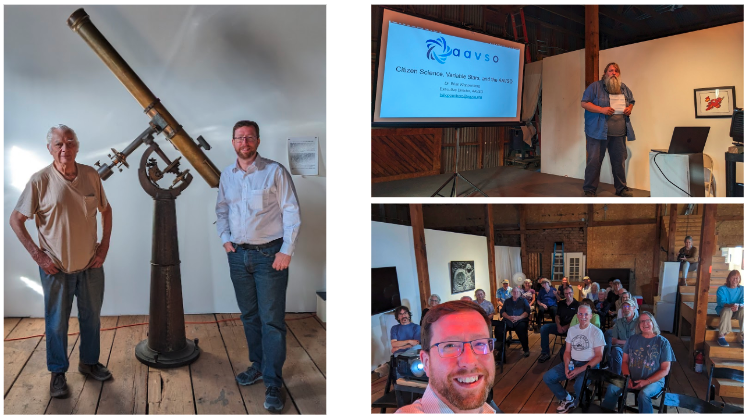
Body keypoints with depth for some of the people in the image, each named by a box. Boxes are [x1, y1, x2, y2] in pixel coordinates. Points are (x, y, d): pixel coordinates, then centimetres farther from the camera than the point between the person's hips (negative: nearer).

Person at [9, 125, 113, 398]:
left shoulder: (91, 176, -3)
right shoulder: (40, 180, -13)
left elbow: (106, 210, 10)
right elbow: (16, 220, -7)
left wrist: (105, 245, 3)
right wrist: (37, 255, -12)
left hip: (91, 264, 3)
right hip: (56, 268, -3)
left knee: (91, 317, 17)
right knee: (57, 323, 10)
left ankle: (89, 362, 38)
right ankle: (58, 373, 29)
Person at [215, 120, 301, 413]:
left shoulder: (275, 171, -7)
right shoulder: (226, 175, 8)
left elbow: (292, 212, -9)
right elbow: (221, 209, 20)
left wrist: (287, 251, -14)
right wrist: (225, 239, 6)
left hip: (269, 254, -5)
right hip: (238, 255, 5)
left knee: (272, 320, -4)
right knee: (249, 315, 16)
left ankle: (273, 383, 2)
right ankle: (258, 365, 32)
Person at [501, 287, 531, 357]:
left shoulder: (524, 301, 20)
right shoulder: (507, 301, 24)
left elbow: (527, 311, 5)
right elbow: (503, 311, 12)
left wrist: (519, 317, -13)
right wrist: (508, 317, -10)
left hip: (520, 321, -2)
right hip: (507, 321, 2)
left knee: (522, 327, -37)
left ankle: (526, 350, -21)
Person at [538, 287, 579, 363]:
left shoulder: (577, 304, 0)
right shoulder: (561, 303, 14)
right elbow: (557, 316, 13)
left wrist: (567, 327, -17)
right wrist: (558, 326, -7)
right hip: (560, 326, 5)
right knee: (544, 328, -17)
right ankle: (545, 353, -15)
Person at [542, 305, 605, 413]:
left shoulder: (596, 332, -6)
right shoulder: (572, 330, 11)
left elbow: (598, 356, -10)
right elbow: (567, 351, 12)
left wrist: (580, 370, -18)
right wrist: (566, 367, -7)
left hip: (589, 365, -6)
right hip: (572, 362, 6)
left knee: (579, 385, -35)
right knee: (547, 377, -9)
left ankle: (575, 405, -2)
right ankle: (567, 398, 12)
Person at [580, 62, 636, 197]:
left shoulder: (624, 88, 16)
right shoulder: (595, 87, -1)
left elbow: (631, 101, 28)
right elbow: (584, 103, -7)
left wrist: (629, 109, 4)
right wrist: (602, 109, -17)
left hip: (619, 133, 5)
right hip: (598, 132, -5)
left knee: (619, 161, 10)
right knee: (594, 161, -5)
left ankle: (621, 188, 22)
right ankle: (589, 189, 4)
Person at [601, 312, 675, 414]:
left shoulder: (662, 342, 2)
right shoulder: (632, 339, 13)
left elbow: (665, 370, -1)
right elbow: (625, 361, 13)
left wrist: (646, 382, -13)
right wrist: (627, 378, -6)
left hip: (654, 380, -3)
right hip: (632, 379, 3)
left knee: (643, 395, -36)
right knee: (612, 388, -23)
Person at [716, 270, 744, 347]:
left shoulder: (742, 289, 2)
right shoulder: (722, 289, -5)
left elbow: (743, 303, -10)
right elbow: (721, 302, -18)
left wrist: (738, 306, -35)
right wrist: (730, 305, -40)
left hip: (737, 311, 2)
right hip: (722, 310, -2)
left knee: (743, 310, -31)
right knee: (727, 310, -37)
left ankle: (744, 338, -27)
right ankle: (721, 336, -33)